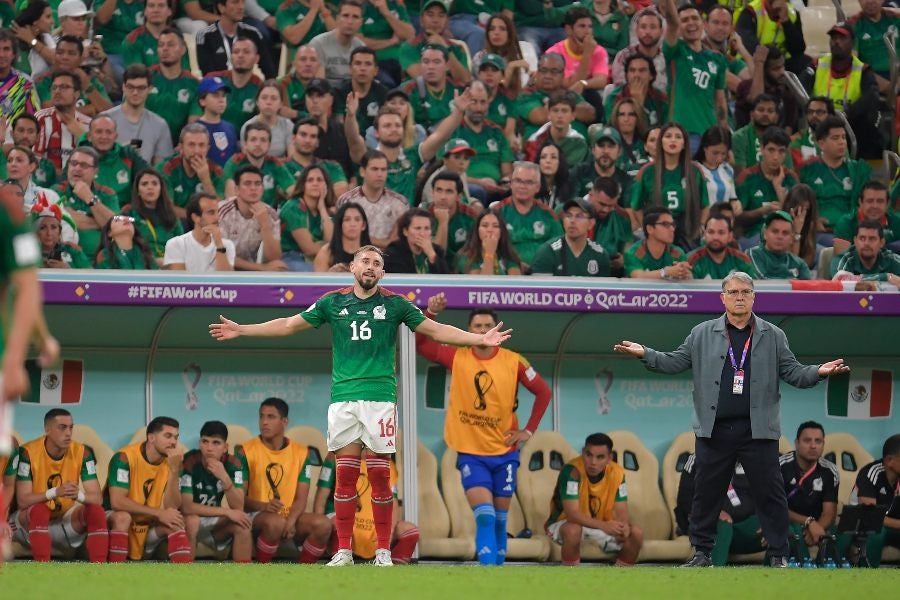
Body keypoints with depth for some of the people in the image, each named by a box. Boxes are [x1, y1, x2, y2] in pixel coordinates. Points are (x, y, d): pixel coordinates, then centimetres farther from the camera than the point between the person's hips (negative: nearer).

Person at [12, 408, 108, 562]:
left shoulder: (82, 453, -9)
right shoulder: (28, 453, -18)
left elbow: (97, 499, -12)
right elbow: (22, 501, -23)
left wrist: (79, 495, -37)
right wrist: (55, 492, -39)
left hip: (65, 521, 3)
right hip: (31, 521, -3)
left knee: (96, 511, -23)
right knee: (39, 510, -35)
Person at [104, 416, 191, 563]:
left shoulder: (172, 462, -4)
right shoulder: (125, 457, -20)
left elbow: (172, 508, -13)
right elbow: (117, 502, -30)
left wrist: (174, 470, -24)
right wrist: (159, 514, -29)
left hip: (147, 529, 5)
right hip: (114, 521, -5)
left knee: (175, 522, -20)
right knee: (123, 516, -36)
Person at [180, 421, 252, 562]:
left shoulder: (232, 464, -11)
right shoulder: (190, 462, -23)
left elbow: (238, 508, -20)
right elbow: (186, 507, -29)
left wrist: (224, 478, -36)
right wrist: (227, 512, -29)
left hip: (214, 524, 4)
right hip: (191, 523, -4)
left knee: (242, 523, -23)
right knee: (191, 520, -35)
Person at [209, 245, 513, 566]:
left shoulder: (394, 304, 5)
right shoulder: (333, 303, 8)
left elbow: (436, 330, 6)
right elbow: (289, 324, 14)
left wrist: (480, 338, -3)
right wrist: (241, 330, 13)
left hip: (380, 397, -1)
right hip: (343, 397, 1)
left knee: (380, 474, -3)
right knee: (345, 473, 1)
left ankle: (384, 551, 3)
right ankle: (343, 550, 5)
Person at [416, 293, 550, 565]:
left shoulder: (513, 362, -4)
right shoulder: (457, 358, -3)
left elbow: (543, 392, 5)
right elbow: (420, 343, -6)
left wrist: (528, 431, 0)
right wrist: (431, 314, -21)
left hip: (504, 453, 2)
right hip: (471, 453, -1)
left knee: (500, 519, 8)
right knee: (484, 516, -17)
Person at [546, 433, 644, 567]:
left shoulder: (616, 473, -13)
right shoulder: (572, 471, -28)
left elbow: (622, 512, -11)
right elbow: (572, 514, -34)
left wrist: (624, 526, -37)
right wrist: (604, 526, -48)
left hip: (601, 526, 5)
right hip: (564, 524, -5)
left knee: (636, 534, -16)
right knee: (573, 530, -39)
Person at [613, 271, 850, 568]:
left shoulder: (773, 336, 8)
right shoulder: (703, 334, 8)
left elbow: (793, 372, 6)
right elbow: (675, 362, 9)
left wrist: (819, 372, -11)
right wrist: (645, 354, -4)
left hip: (758, 430, -1)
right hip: (714, 429, 1)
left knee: (769, 493, -1)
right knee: (706, 492, 6)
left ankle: (778, 555, 6)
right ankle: (702, 552, 17)